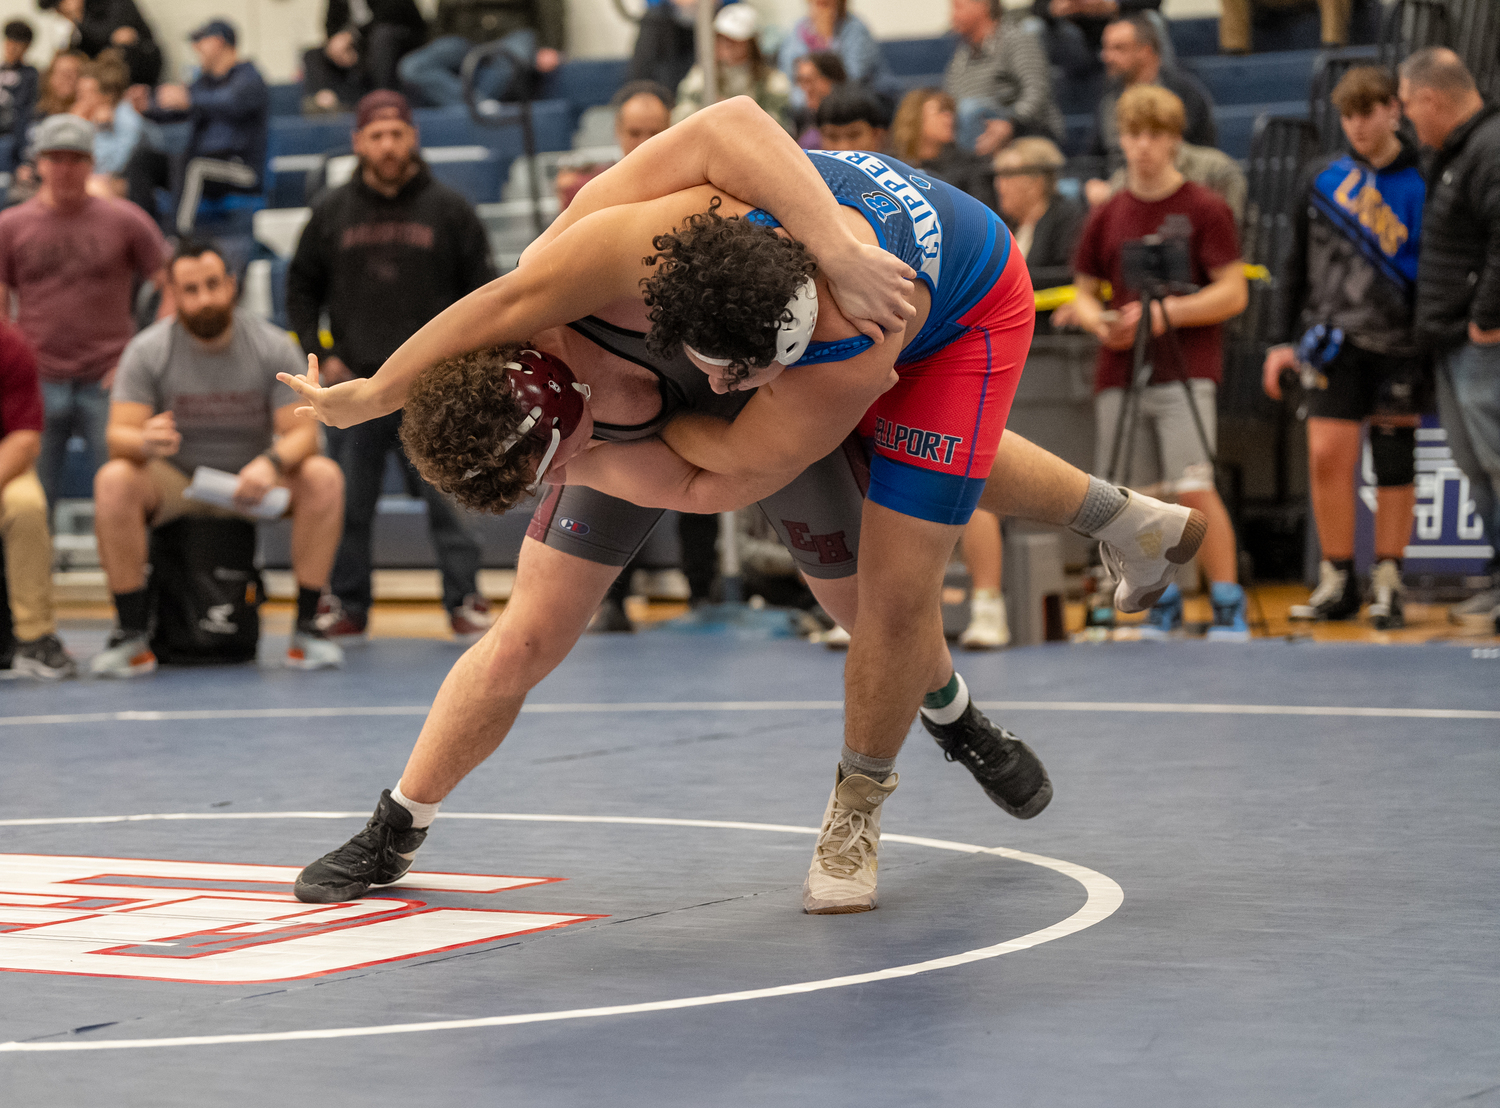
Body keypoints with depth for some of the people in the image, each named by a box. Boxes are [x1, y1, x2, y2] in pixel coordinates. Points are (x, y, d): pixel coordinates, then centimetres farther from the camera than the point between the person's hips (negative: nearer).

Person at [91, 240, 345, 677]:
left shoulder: (273, 347, -9)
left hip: (249, 483, 1)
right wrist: (144, 442, -43)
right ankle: (131, 634, -24)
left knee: (323, 476, -27)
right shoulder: (146, 352, -11)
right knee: (113, 480, -32)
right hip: (173, 483, -1)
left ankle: (306, 627, -20)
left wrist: (271, 463, -37)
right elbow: (119, 435, -17)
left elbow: (302, 432, -13)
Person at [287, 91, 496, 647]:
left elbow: (482, 290, 7)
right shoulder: (331, 213, 8)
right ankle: (347, 606, 13)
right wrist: (319, 356, 3)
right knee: (350, 502, 4)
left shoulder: (449, 210, 4)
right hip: (354, 383, 2)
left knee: (449, 495, -5)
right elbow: (301, 290, 15)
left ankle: (465, 602, 1)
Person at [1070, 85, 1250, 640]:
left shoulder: (1205, 209, -2)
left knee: (1194, 488, -16)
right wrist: (1101, 323, -5)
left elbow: (1233, 293, -6)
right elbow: (1083, 293, 17)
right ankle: (1163, 604, 22)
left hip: (1185, 372, -5)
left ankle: (1228, 606, -7)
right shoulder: (1106, 217, 11)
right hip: (1120, 375, 5)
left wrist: (1165, 313, -16)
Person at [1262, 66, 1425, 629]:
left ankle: (1388, 583, 12)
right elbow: (1297, 264, 13)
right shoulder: (1320, 181, 7)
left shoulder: (1421, 184, 1)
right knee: (1327, 456, -6)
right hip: (1336, 341, 1)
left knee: (1395, 465, 3)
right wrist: (1282, 339, 8)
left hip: (1399, 343, -1)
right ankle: (1336, 582, 6)